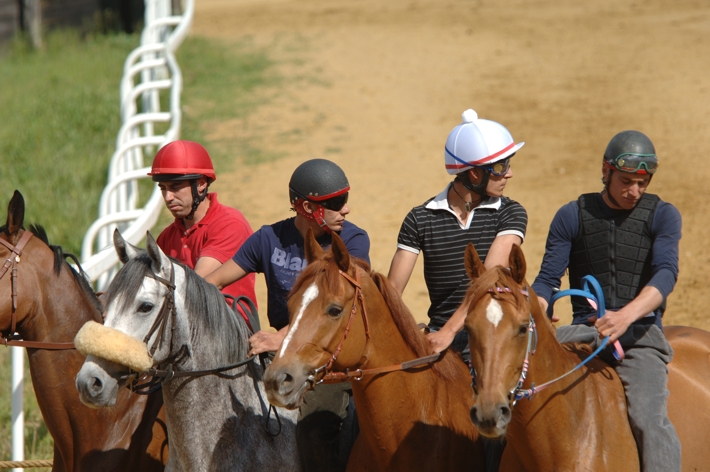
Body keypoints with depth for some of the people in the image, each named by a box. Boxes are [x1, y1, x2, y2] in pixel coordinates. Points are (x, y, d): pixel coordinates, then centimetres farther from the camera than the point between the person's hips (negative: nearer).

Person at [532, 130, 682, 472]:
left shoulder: (662, 216, 5)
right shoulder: (572, 217, 10)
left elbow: (665, 274, -12)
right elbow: (548, 279, 4)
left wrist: (627, 316, -32)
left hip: (641, 333, -2)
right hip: (586, 330, 2)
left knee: (647, 416, -27)